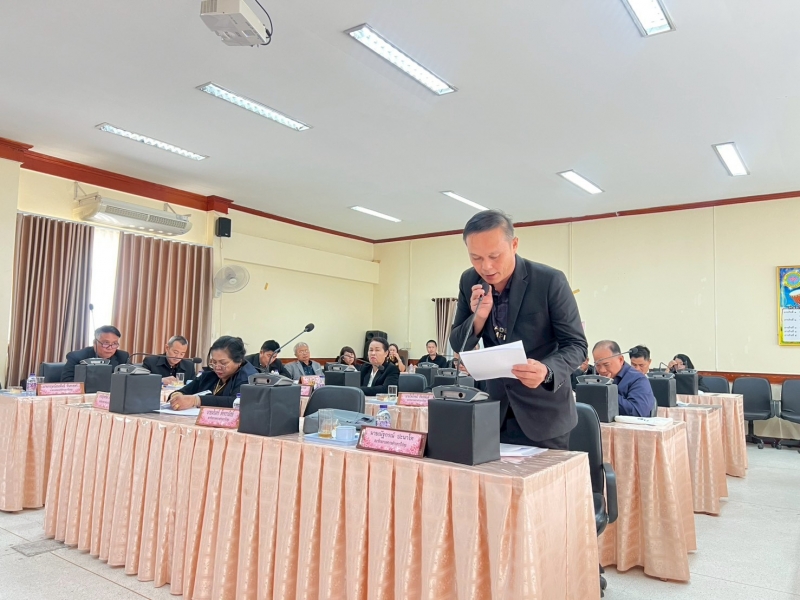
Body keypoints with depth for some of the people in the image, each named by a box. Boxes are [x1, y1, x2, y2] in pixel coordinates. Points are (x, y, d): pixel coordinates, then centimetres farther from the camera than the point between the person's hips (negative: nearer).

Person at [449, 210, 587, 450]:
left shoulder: (551, 281, -18)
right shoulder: (469, 281, -5)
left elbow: (576, 345, -14)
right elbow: (458, 345, 0)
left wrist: (547, 371, -34)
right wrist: (479, 316, -20)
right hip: (496, 408, 4)